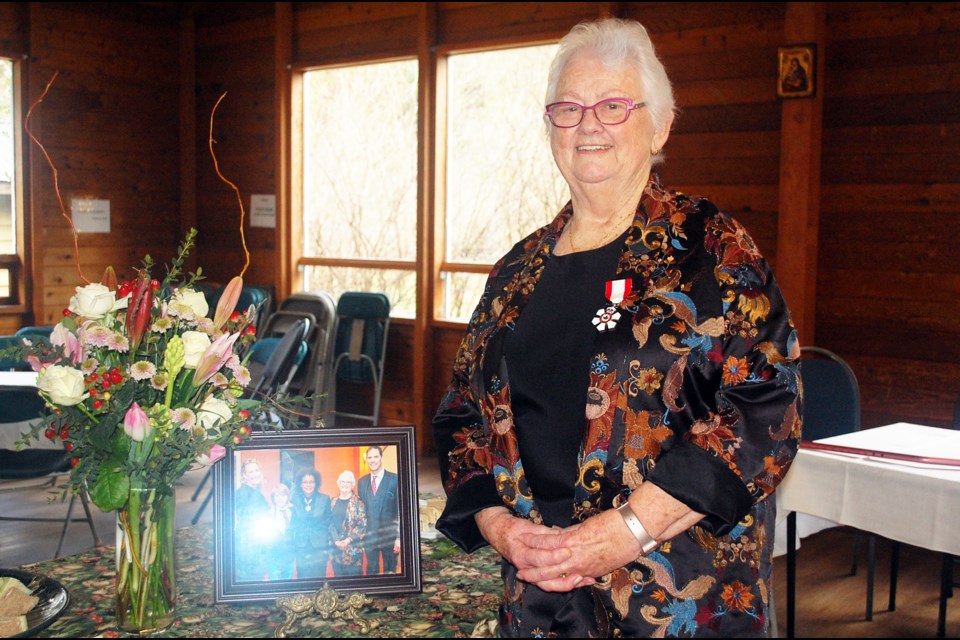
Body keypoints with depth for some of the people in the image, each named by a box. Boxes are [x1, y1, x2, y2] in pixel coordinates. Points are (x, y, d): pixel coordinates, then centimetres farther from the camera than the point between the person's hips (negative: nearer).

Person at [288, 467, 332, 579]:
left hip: (319, 548, 0)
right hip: (301, 548, 1)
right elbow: (292, 524, 9)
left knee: (319, 578, -3)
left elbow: (328, 522, 8)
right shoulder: (294, 500, 5)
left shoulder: (325, 499, 5)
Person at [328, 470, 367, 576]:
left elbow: (363, 525, -8)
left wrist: (349, 539, -15)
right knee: (338, 575, 7)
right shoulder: (333, 502, 10)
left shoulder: (358, 503, -3)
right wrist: (336, 541, -6)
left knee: (354, 575, -3)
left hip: (353, 549, -4)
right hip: (336, 547, 4)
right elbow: (330, 523, 7)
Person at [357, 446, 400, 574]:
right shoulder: (362, 482, 8)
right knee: (371, 571, 10)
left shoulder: (395, 479, -6)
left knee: (390, 572, 6)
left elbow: (401, 510, -8)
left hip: (389, 535, -3)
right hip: (369, 536, 4)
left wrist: (399, 537, -13)